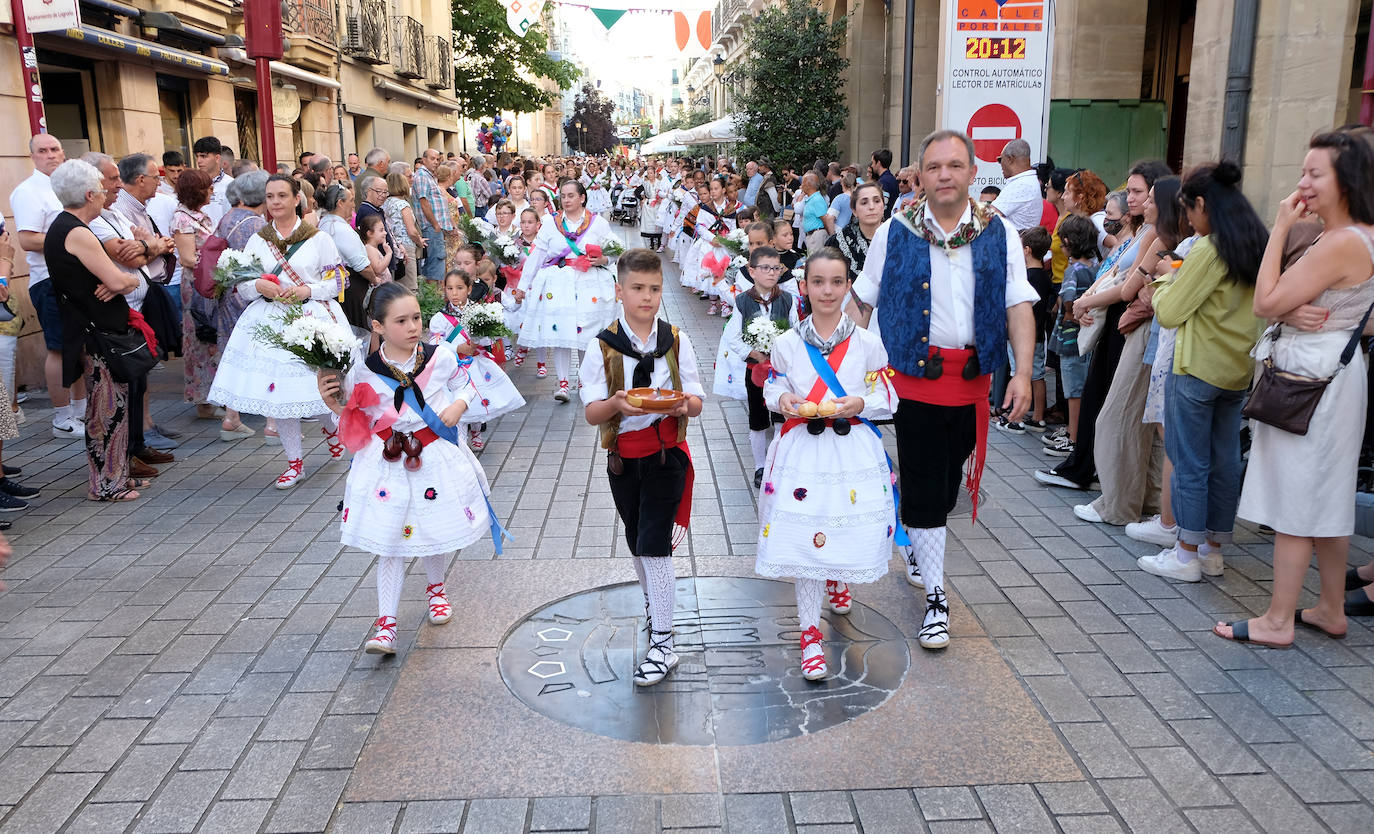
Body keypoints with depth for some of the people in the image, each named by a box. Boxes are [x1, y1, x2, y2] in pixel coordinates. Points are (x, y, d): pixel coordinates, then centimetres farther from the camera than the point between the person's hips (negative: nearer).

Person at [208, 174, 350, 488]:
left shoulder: (318, 238, 3)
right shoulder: (257, 240, 11)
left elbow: (337, 281, 2)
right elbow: (241, 285, 11)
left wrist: (307, 290, -13)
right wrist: (259, 286, -10)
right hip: (269, 321, 3)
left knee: (321, 383, -9)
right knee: (278, 390, 2)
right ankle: (295, 461, 15)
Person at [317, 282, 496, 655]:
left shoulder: (441, 358, -7)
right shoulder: (362, 371, -9)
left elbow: (464, 384, 11)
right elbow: (352, 417, 2)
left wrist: (458, 406, -8)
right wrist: (332, 400, -16)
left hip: (436, 455, 2)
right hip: (387, 461, -1)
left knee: (437, 530, 17)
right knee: (390, 540, -1)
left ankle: (436, 588, 46)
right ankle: (386, 622, 6)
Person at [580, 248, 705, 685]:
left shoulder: (676, 341, 0)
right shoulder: (602, 346, -3)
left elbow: (697, 402, 3)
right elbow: (591, 413, -6)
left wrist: (685, 403, -21)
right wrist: (616, 403, -28)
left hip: (666, 455, -2)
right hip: (623, 457, 2)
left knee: (654, 546, -9)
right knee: (637, 543, 18)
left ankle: (662, 644, 0)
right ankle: (654, 606, 44)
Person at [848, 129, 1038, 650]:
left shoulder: (999, 232, 4)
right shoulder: (895, 232, 0)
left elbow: (1019, 306, 1)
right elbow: (862, 303, 4)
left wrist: (1023, 373, -9)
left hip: (973, 377, 3)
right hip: (915, 374, -2)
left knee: (948, 480, 14)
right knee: (925, 485, -1)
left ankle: (918, 544, 43)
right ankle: (934, 597, 9)